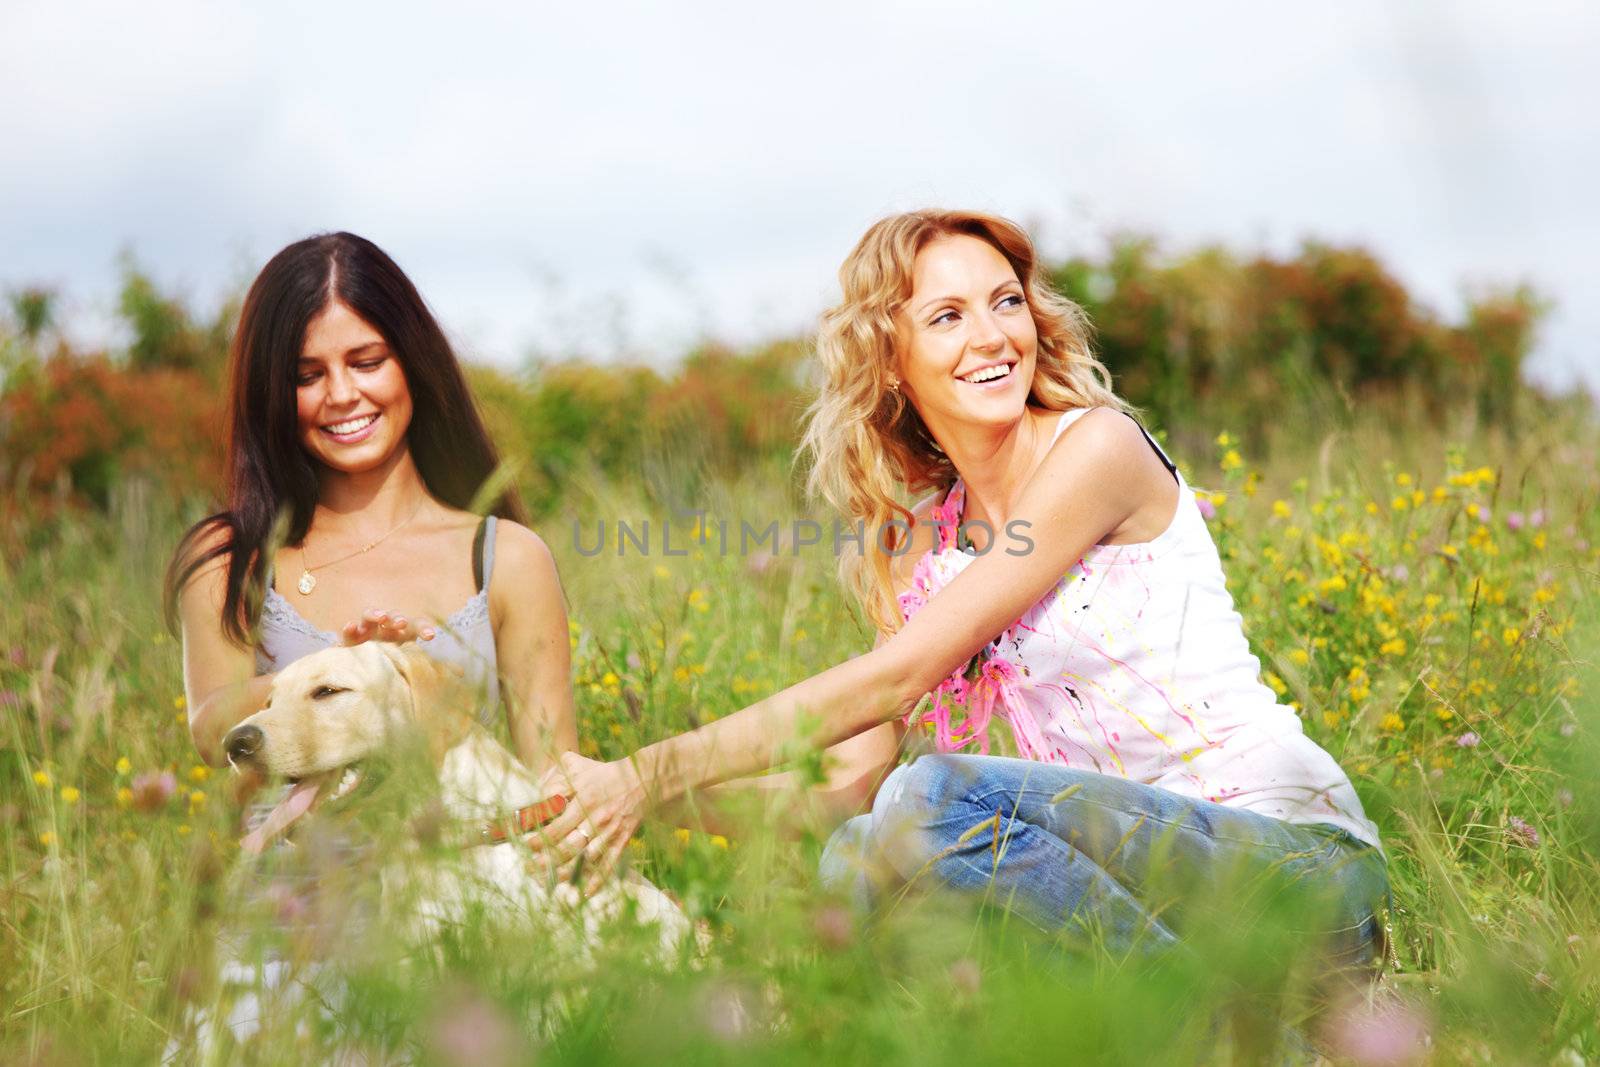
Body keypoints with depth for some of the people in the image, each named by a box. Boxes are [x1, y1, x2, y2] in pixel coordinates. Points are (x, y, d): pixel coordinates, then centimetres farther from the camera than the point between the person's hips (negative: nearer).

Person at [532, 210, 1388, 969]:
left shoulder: (1096, 447, -11)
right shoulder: (926, 535, 11)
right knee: (858, 859, -14)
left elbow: (899, 676, -16)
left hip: (1303, 859, -7)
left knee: (940, 797, -26)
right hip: (1145, 856, 7)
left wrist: (653, 773, -17)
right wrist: (631, 797, -7)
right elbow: (859, 769, 5)